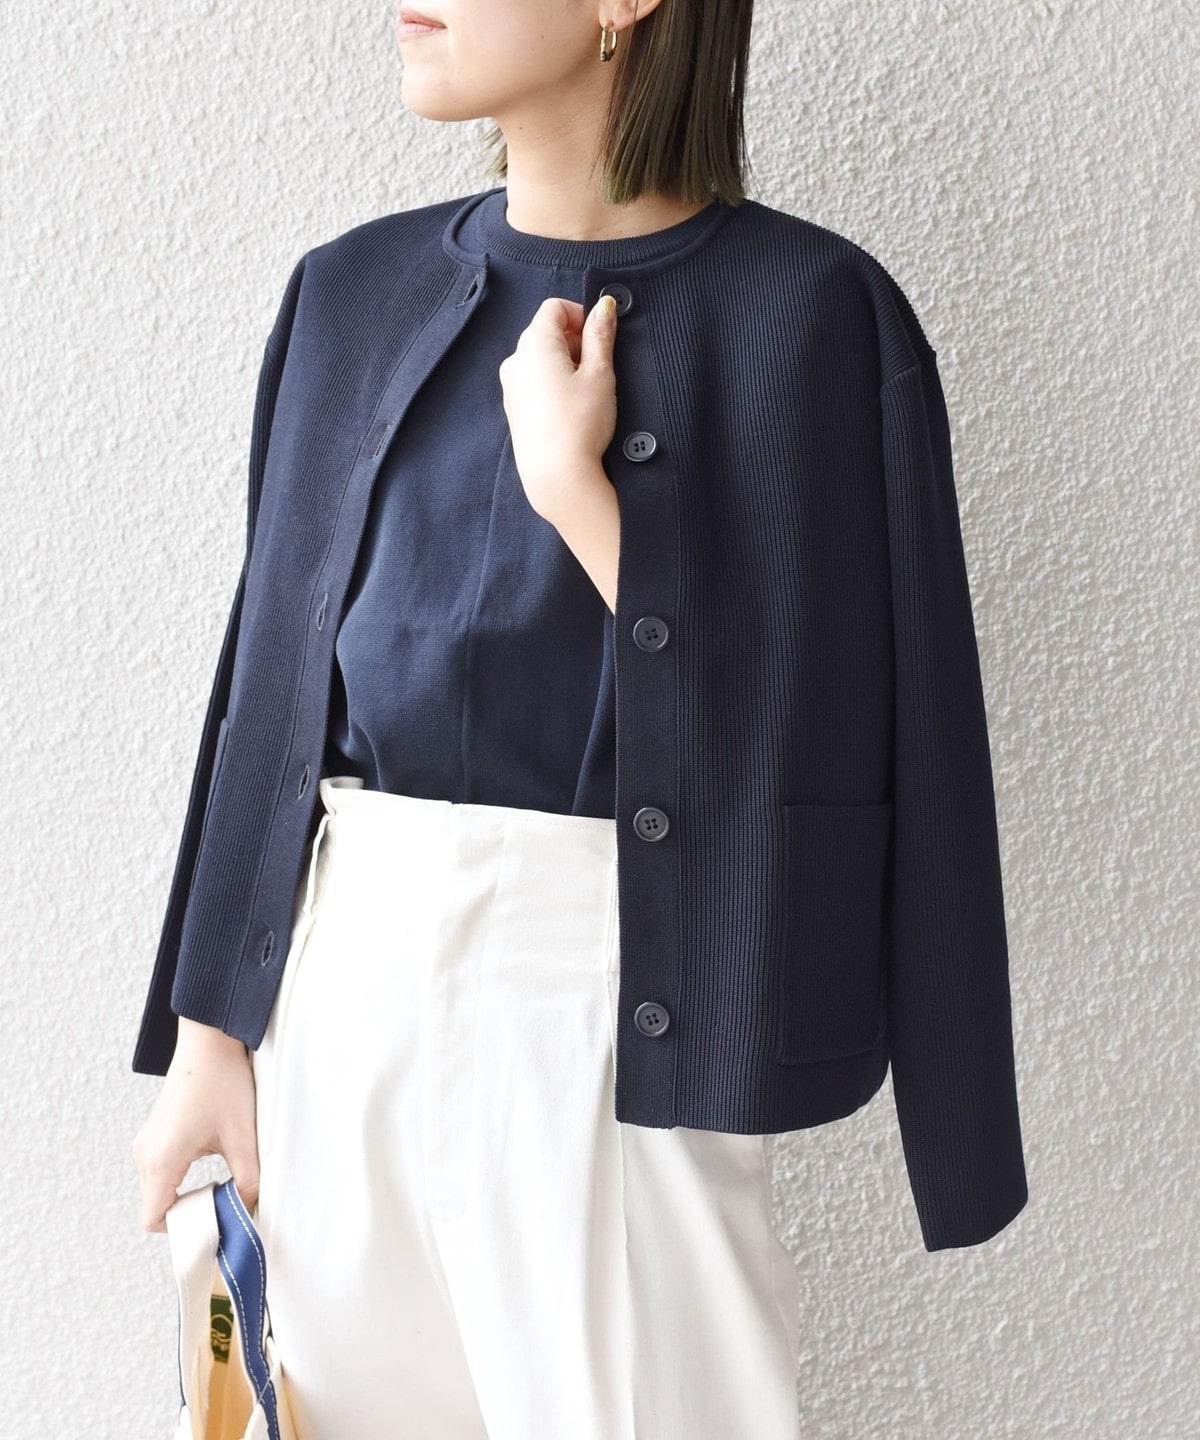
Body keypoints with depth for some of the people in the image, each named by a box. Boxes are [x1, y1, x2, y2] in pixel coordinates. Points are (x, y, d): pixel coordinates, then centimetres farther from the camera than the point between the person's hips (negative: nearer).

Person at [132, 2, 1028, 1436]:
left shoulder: (807, 313, -8)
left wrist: (570, 481, -18)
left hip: (604, 993, -5)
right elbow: (276, 669, 8)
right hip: (338, 963, 5)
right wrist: (208, 1036, 8)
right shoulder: (355, 293, 7)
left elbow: (808, 721, -12)